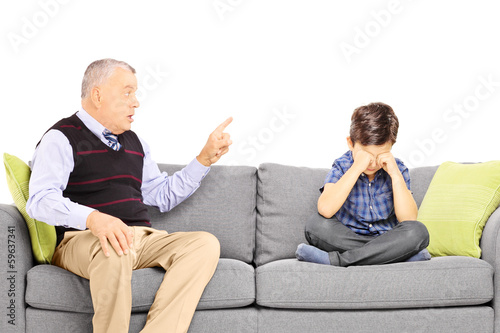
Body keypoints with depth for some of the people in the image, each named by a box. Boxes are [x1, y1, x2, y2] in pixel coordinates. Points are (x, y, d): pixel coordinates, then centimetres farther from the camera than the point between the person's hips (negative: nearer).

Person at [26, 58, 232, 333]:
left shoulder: (133, 142, 25)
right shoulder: (62, 139, 1)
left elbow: (163, 195, 28)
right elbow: (40, 200, -14)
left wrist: (206, 157, 18)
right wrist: (92, 218, -33)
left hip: (141, 238, 7)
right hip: (82, 239, -6)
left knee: (205, 243, -19)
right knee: (114, 250, -41)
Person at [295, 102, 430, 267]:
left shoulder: (397, 169, -1)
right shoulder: (342, 167, -6)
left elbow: (408, 219, -13)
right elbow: (325, 210, -25)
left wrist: (395, 174, -19)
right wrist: (356, 168, -26)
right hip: (346, 239, -1)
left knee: (418, 231, -28)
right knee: (316, 224, -29)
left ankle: (334, 259, -28)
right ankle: (403, 254, -26)